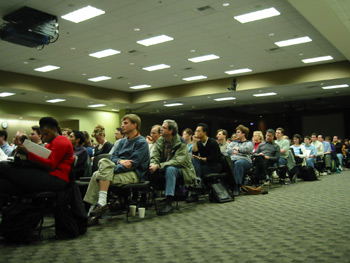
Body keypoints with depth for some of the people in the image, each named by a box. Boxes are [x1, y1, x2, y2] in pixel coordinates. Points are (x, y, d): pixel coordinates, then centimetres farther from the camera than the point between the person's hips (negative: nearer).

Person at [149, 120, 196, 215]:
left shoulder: (181, 143, -13)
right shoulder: (159, 141, 4)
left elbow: (177, 161, -25)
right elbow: (154, 157, -4)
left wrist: (158, 166, -34)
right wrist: (153, 165, -29)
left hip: (181, 170, -5)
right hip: (165, 169, 5)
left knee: (170, 169, -38)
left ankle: (169, 204, -38)